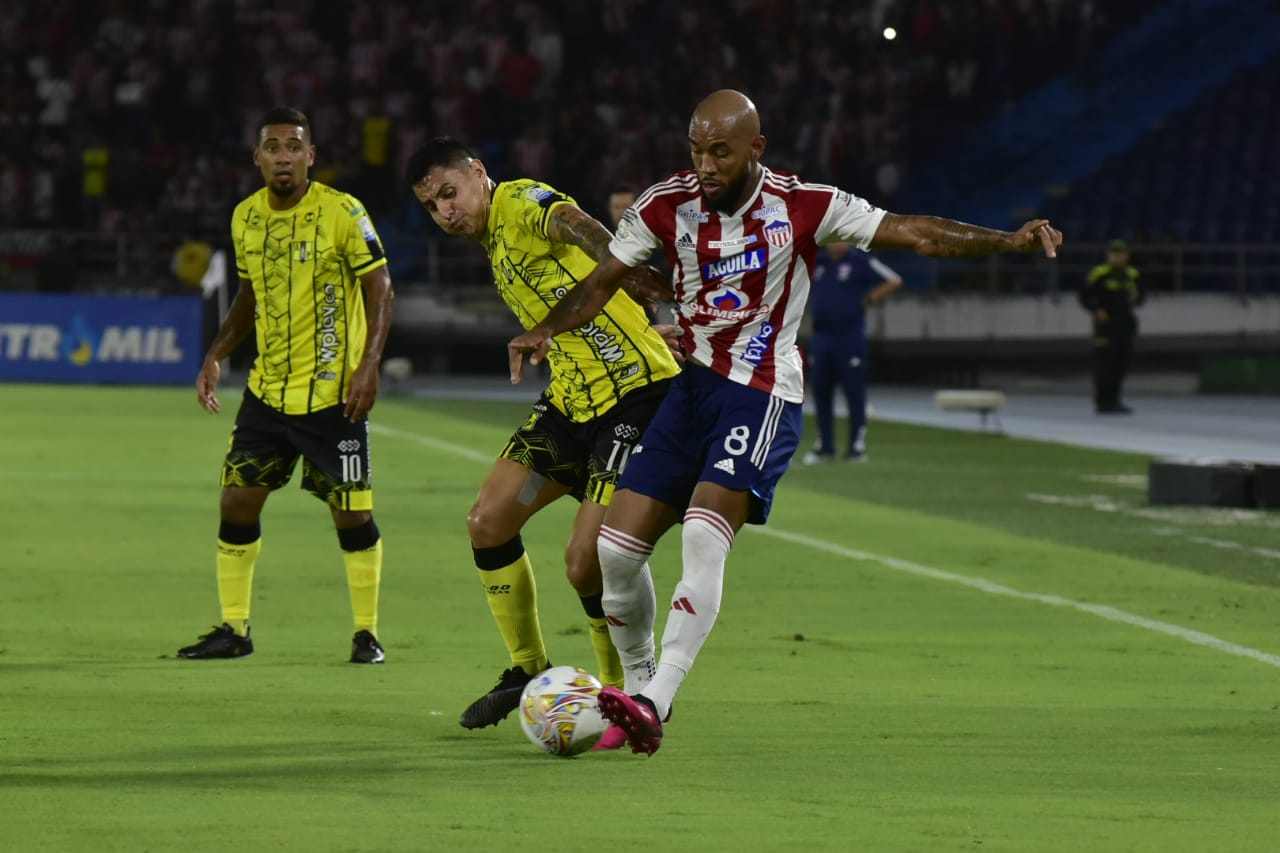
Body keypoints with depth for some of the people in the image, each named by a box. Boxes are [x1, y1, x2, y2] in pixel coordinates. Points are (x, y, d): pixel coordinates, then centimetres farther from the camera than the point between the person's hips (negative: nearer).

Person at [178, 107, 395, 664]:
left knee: (351, 513, -3)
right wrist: (216, 356, 10)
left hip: (332, 392, -5)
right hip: (268, 386, 5)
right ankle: (234, 628, 15)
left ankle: (367, 633, 10)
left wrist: (369, 365, -19)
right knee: (237, 499, 3)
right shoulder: (246, 217, 6)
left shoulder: (342, 212, -12)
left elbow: (380, 289, -9)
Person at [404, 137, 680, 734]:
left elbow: (569, 220, -35)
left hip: (635, 389, -10)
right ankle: (528, 671, 23)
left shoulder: (518, 203, -11)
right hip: (573, 395, 10)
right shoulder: (494, 244, 18)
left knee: (585, 560, -13)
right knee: (488, 522, 7)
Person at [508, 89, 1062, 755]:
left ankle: (653, 704, -27)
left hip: (764, 394, -4)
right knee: (617, 546, -2)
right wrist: (547, 329, -11)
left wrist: (1008, 240, -17)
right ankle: (638, 686, 20)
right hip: (692, 386, 4)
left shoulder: (804, 206, -9)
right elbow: (603, 281, 7)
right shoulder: (667, 204, -1)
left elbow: (915, 233, -6)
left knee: (703, 538, -24)